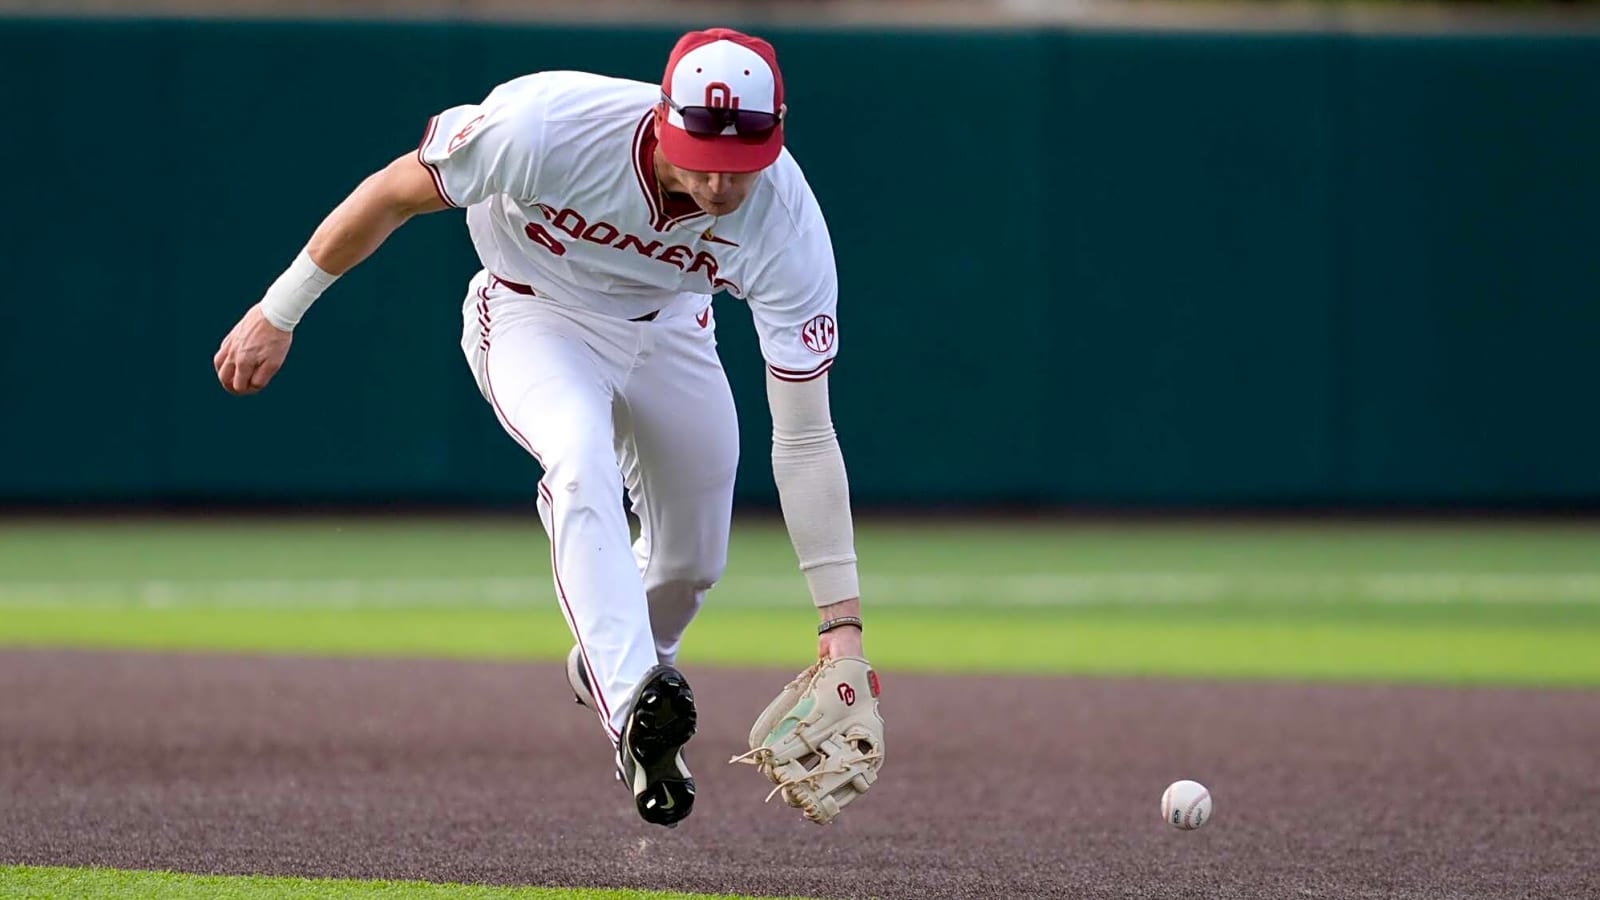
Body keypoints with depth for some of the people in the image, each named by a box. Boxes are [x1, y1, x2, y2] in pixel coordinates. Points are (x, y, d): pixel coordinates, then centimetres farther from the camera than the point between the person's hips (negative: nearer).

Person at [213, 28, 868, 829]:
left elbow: (805, 438, -28)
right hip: (531, 314, -3)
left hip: (666, 330, 3)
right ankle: (633, 703, -43)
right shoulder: (551, 125, -40)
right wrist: (278, 314, -15)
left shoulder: (787, 224, -32)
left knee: (693, 560, 10)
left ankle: (608, 671, 44)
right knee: (583, 456, -34)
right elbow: (394, 192, -22)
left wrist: (841, 616, -33)